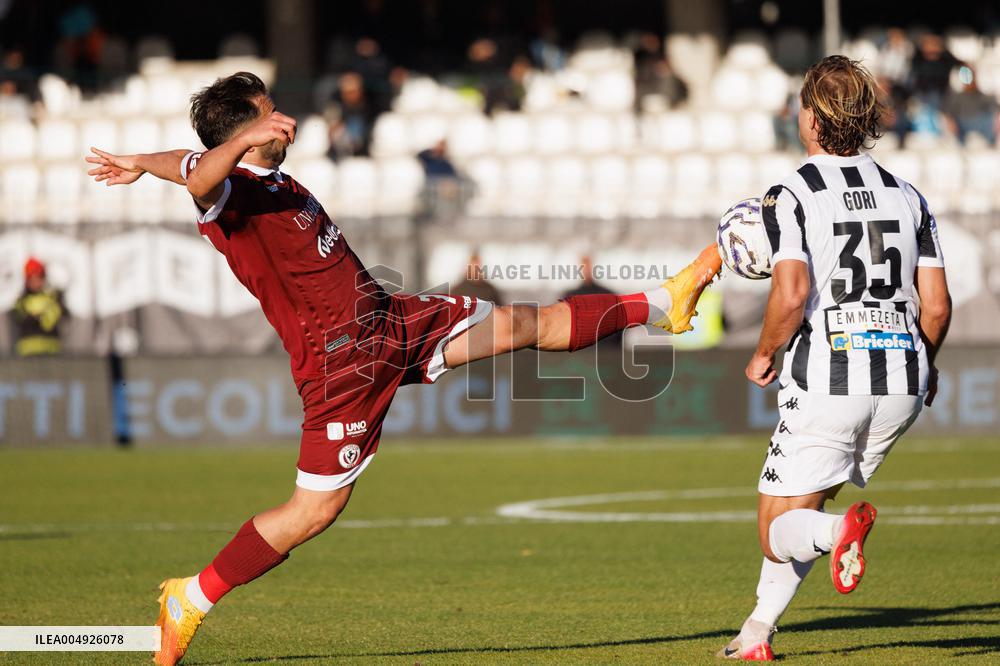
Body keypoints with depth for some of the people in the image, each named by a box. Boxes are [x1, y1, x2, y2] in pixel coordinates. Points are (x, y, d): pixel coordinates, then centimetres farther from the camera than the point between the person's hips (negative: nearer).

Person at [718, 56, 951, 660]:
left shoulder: (791, 196, -6)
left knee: (779, 534, 2)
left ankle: (838, 531, -31)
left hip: (827, 379, -5)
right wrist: (925, 366, 23)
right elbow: (936, 304, 5)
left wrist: (764, 356, -1)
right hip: (901, 383, 5)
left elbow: (792, 294, -19)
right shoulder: (908, 197, 9)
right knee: (800, 507, 25)